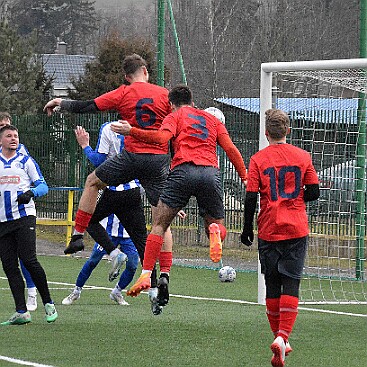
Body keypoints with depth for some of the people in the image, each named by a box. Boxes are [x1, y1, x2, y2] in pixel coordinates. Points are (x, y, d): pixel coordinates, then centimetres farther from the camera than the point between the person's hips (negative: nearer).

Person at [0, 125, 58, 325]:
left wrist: (31, 193, -17)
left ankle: (48, 303, 0)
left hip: (24, 216, -3)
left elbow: (42, 185, 2)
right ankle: (21, 312, 1)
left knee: (28, 260, -14)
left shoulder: (25, 161, 6)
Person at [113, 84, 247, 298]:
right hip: (211, 173, 3)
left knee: (159, 225, 4)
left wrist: (131, 131, -2)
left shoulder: (175, 116, 17)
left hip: (184, 170, -3)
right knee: (217, 226, 16)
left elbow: (162, 138, -4)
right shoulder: (213, 119, 28)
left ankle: (146, 275, -7)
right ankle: (215, 231, -21)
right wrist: (245, 178, 14)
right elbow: (231, 149, 16)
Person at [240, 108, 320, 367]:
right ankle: (283, 337, -20)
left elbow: (251, 197, -7)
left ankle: (280, 339, 16)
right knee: (291, 285, -2)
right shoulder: (303, 156, 1)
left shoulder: (258, 159, -4)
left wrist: (247, 228, 4)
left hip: (269, 231, 0)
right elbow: (314, 192, 1)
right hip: (297, 229, 0)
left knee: (273, 286, 11)